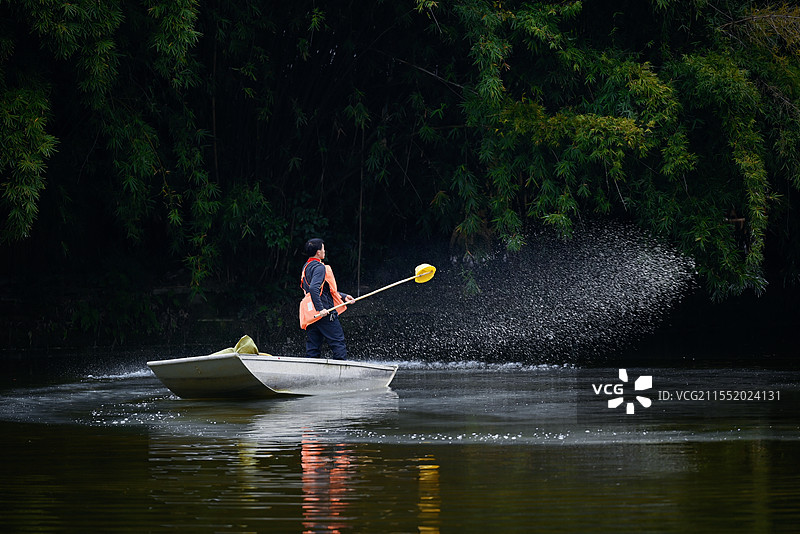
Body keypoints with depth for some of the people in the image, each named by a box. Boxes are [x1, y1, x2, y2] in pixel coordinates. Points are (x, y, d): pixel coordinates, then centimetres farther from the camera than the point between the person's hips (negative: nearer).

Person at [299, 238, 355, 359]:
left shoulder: (306, 267, 19)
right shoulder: (319, 267, -12)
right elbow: (313, 288, -27)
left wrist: (343, 296, 24)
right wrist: (320, 309, -28)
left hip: (310, 315, 9)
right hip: (325, 315, -9)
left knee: (312, 349, 7)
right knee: (339, 344, -4)